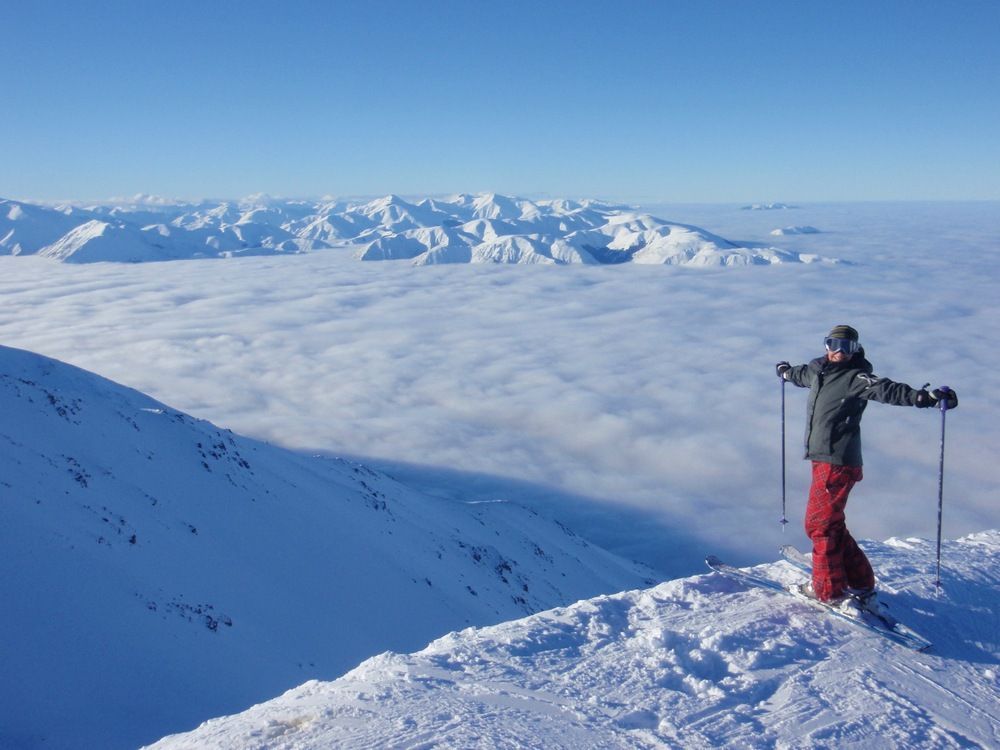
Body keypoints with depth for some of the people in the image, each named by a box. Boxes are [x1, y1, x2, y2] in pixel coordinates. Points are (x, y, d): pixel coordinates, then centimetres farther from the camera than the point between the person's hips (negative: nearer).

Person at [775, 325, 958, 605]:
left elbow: (886, 390, -25)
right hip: (822, 459, 8)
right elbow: (803, 374, 37)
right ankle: (860, 582, 26)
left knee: (820, 524, -4)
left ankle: (828, 589, 7)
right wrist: (786, 372, 58)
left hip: (838, 463, -8)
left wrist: (923, 397, -41)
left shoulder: (856, 378, -10)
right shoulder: (818, 370, 13)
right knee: (831, 523, 15)